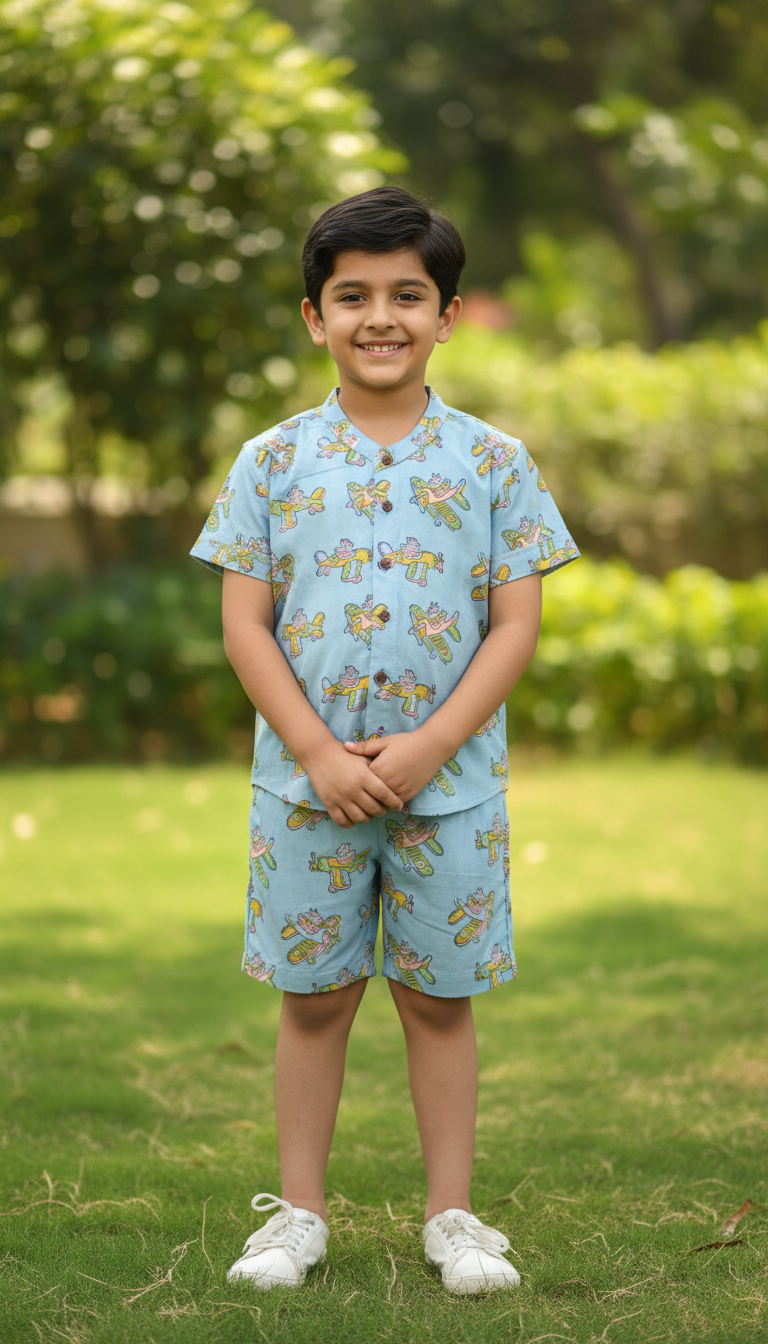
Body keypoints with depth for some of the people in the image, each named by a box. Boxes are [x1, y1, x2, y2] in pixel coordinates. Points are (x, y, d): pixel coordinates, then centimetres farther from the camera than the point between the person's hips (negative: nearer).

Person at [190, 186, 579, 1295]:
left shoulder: (494, 463, 0)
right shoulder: (273, 462, 1)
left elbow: (516, 627, -3)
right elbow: (244, 626, -2)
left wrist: (428, 746, -14)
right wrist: (320, 754, -13)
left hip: (452, 789, 0)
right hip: (306, 787, 0)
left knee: (440, 1000, 8)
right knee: (314, 998, 9)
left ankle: (452, 1215, 19)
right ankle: (300, 1211, 20)